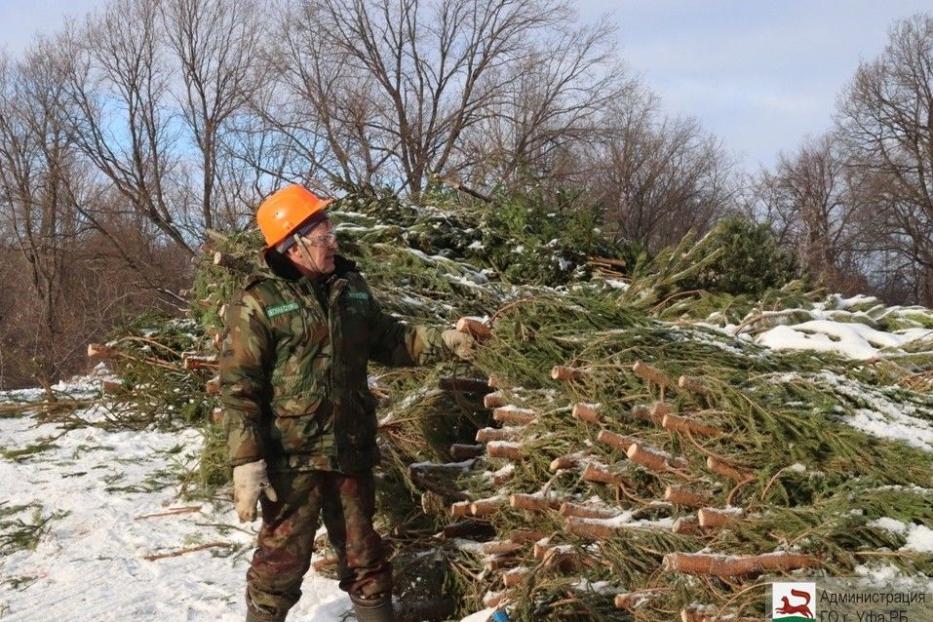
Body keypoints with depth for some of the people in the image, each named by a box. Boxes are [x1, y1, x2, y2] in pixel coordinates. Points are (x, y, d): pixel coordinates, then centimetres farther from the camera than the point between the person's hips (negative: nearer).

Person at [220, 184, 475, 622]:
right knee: (282, 558, 1)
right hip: (292, 458, -5)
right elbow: (238, 388, -14)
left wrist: (440, 341, 8)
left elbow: (386, 339, 22)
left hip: (351, 451, 5)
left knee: (364, 555, 17)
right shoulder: (258, 304, -12)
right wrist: (246, 462, -19)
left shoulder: (351, 288, 8)